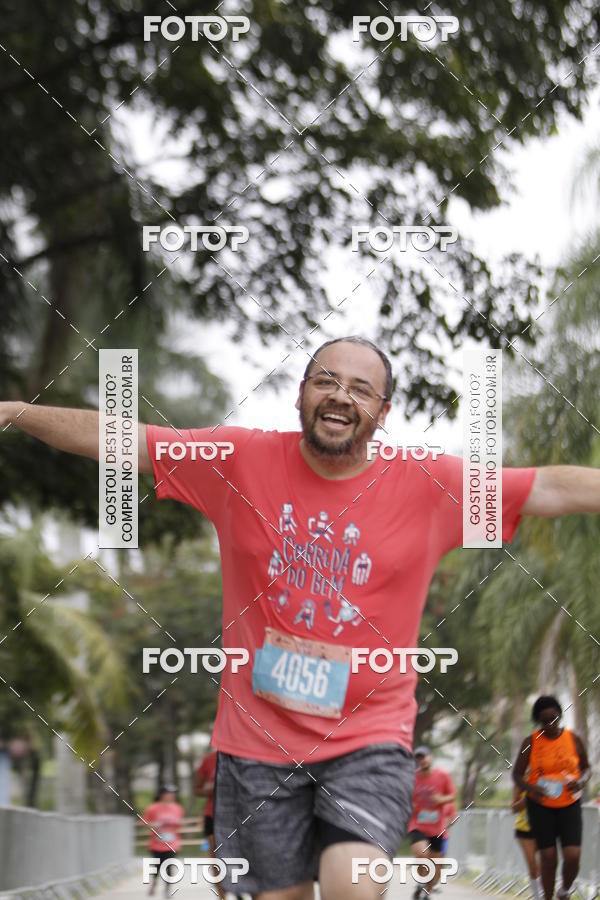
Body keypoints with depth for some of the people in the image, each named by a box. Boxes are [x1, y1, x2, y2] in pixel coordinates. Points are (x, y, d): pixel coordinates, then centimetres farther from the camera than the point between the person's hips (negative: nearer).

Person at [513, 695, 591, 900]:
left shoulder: (574, 740, -3)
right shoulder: (530, 743, -6)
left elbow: (586, 768, 10)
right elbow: (517, 774, -1)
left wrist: (581, 781, -13)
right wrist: (531, 788, -22)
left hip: (569, 805, 1)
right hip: (540, 805, -1)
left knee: (573, 856, -11)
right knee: (548, 858, -3)